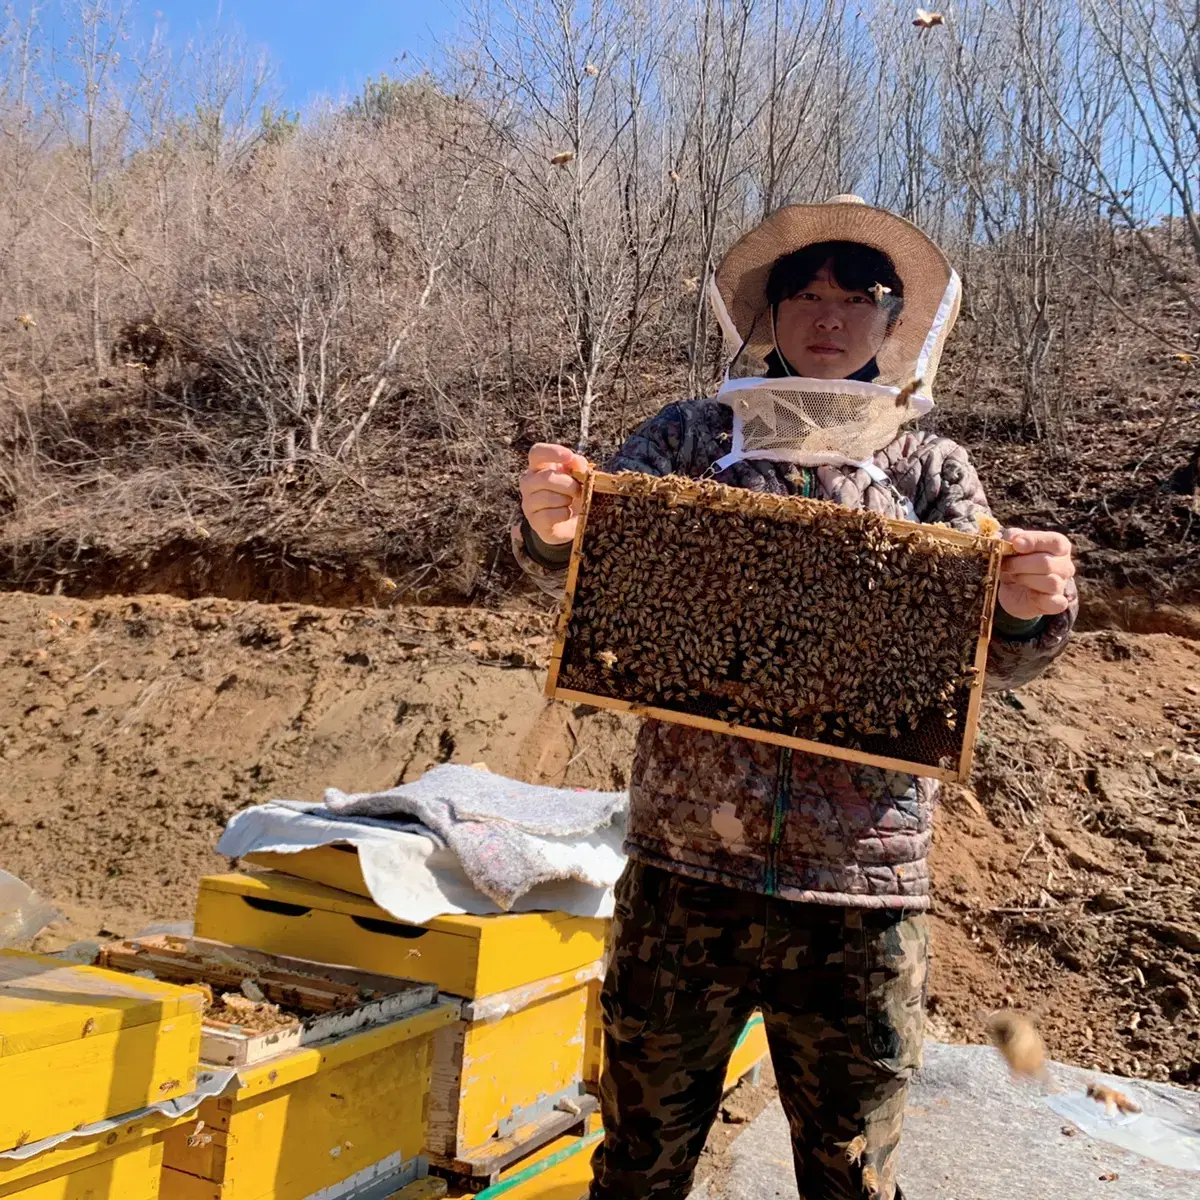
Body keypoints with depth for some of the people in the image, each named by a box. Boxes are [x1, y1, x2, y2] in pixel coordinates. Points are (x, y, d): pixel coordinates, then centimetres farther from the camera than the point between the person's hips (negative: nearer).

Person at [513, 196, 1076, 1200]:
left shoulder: (931, 469, 8)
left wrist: (1032, 612, -21)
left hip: (863, 892, 1)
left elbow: (988, 655, 2)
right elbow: (592, 579, -4)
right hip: (685, 867, 0)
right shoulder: (692, 437, 7)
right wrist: (556, 533, -28)